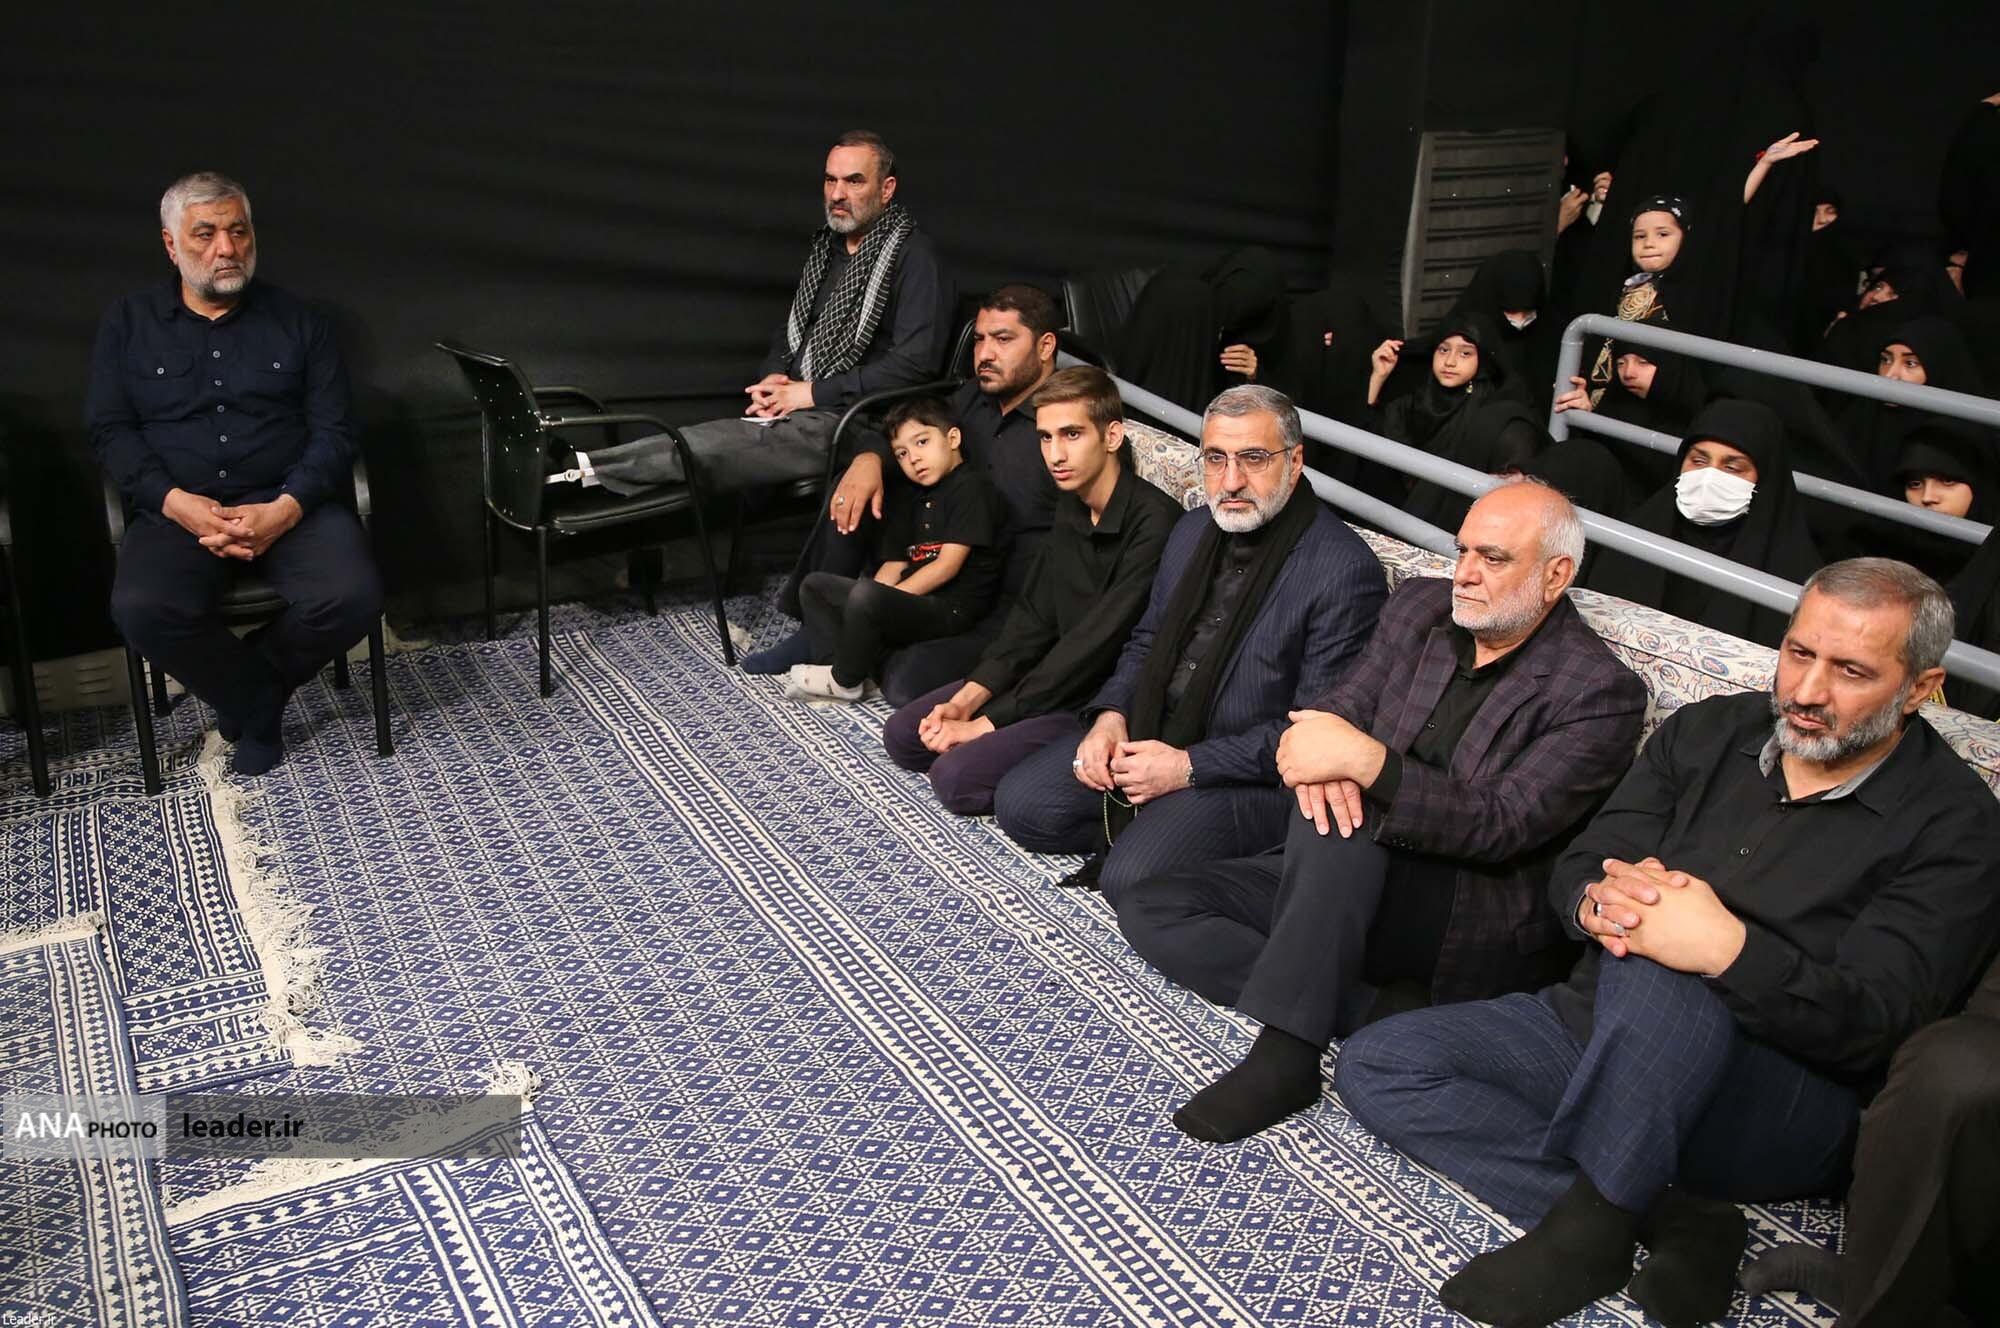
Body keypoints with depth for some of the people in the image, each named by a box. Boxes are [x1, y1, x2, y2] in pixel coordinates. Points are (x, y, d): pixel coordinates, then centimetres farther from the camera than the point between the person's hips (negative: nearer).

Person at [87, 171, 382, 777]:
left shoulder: (299, 320, 9)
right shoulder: (129, 322, 11)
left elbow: (333, 430, 3)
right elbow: (109, 430, 5)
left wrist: (284, 510, -15)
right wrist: (176, 502, -14)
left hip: (290, 505, 0)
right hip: (177, 509, 0)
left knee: (354, 595, -29)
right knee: (142, 609, -31)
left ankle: (239, 686, 0)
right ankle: (260, 702, -3)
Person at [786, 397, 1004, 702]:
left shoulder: (971, 487, -8)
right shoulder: (909, 499, 20)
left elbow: (948, 565, -15)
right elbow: (894, 564, 14)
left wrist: (886, 599, -15)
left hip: (951, 608, -10)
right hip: (912, 598, 10)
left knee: (866, 594, -34)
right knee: (815, 585, 12)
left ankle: (845, 682, -11)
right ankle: (841, 667, -9)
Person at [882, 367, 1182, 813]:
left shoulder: (1153, 523, -23)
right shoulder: (1072, 508, 5)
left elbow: (1094, 646, -24)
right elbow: (1033, 617, 7)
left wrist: (988, 722, -19)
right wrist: (967, 698, -6)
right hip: (1057, 675, 9)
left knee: (957, 775, -22)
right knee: (902, 734, 6)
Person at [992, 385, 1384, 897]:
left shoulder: (1345, 571, -17)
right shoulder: (1193, 530, 8)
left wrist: (1188, 766, -20)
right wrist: (1111, 715, -1)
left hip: (1253, 775, -7)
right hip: (1149, 737, 8)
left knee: (1132, 879, -27)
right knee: (1019, 803, -3)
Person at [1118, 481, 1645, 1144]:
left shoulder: (1601, 692, -11)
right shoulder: (1419, 607, 8)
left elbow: (1501, 826, -21)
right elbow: (1339, 707, 3)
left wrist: (1363, 759, -34)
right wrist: (1316, 750, -24)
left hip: (1484, 935, -7)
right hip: (1345, 885, 7)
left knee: (1338, 824, -36)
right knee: (1148, 909, -7)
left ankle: (1285, 1055, -29)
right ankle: (1382, 1012, -16)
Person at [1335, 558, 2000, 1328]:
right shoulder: (1708, 732, 8)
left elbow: (1872, 1024, -19)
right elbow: (1576, 869, 5)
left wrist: (1726, 947, -38)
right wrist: (1597, 902, -21)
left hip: (1786, 1112, -7)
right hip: (1600, 1032, 7)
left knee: (1656, 976, -39)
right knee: (1374, 1064, -10)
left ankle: (1587, 1228, -21)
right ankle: (1672, 1223, -18)